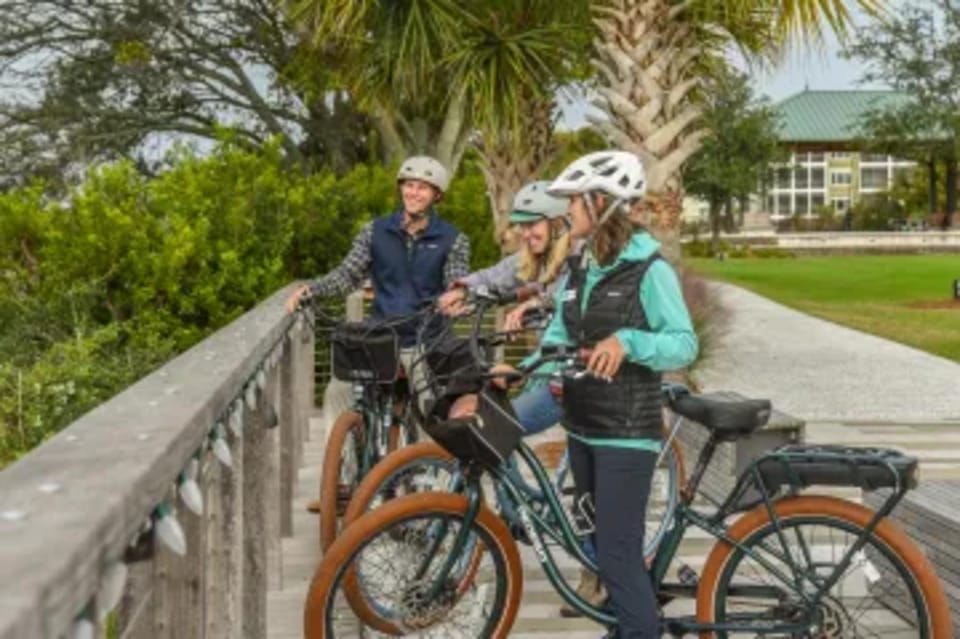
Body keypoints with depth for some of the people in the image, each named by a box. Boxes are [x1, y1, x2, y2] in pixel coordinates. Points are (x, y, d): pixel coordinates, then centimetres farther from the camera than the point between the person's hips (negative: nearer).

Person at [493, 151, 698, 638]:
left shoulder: (649, 269, -13)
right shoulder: (578, 271, 8)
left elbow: (685, 344, -15)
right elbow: (558, 338, 9)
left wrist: (628, 342, -31)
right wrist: (519, 369, -7)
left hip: (626, 432, -8)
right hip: (582, 426, 8)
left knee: (617, 554, -5)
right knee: (603, 546, 17)